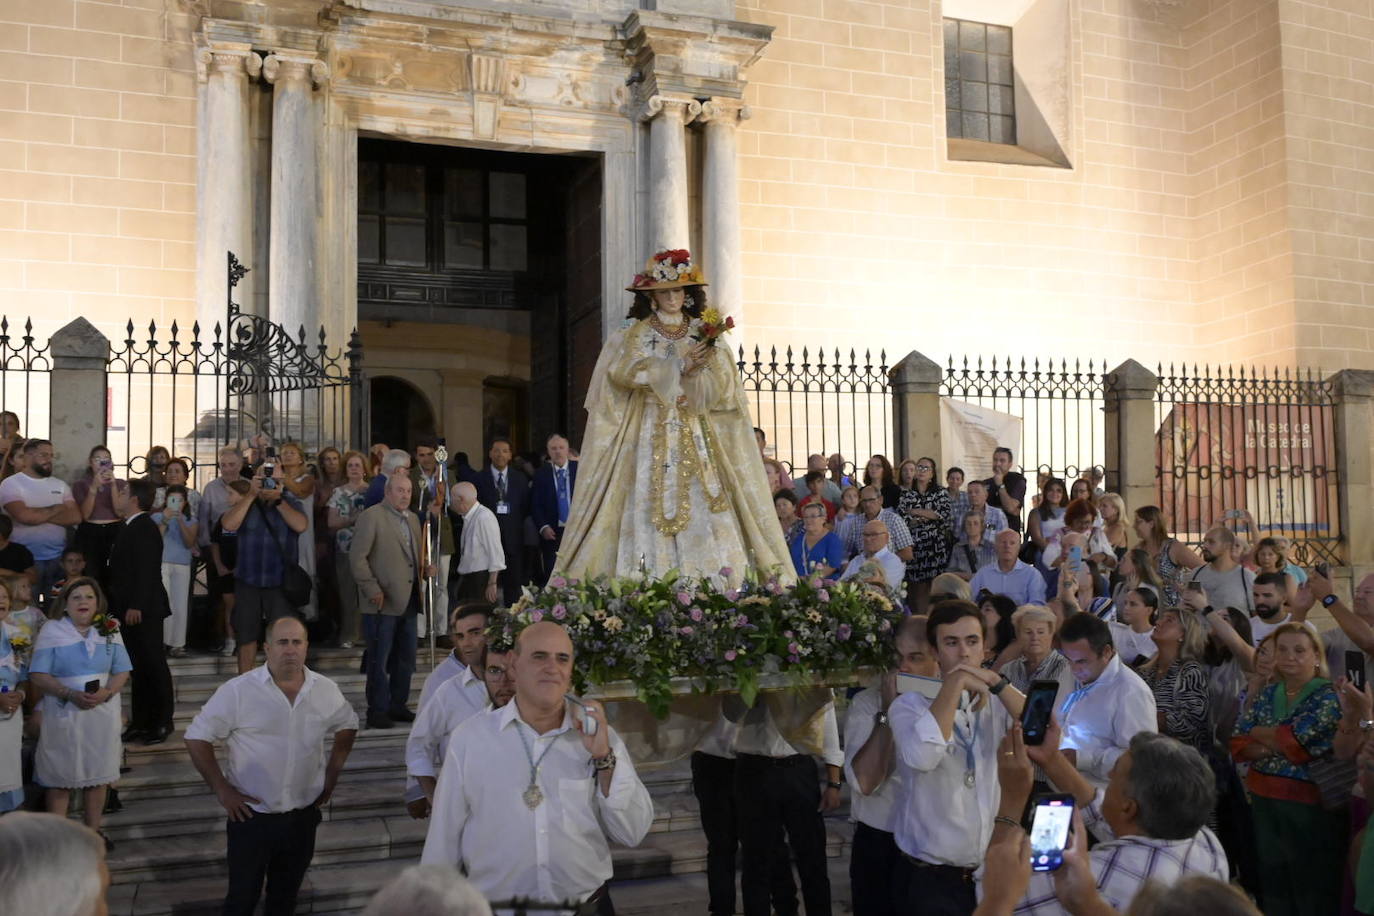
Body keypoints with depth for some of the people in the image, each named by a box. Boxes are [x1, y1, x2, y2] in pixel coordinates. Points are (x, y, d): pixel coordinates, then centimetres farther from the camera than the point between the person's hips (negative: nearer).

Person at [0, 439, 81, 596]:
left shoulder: (60, 485, 11)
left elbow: (75, 517, -1)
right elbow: (24, 516, -18)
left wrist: (38, 514, -9)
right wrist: (56, 509, -3)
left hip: (58, 557, 4)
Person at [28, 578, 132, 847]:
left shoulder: (109, 632, 6)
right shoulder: (51, 631, -3)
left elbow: (122, 672, 3)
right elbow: (38, 675, -9)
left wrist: (106, 693, -17)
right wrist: (71, 694, -22)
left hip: (102, 714, 3)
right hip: (63, 714, -3)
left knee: (97, 774, 10)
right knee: (59, 777, 3)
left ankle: (93, 831, 23)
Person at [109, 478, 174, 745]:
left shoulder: (145, 528, -16)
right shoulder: (131, 527, 13)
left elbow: (146, 570, -21)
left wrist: (136, 606, -23)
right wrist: (122, 606, 15)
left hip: (144, 610, -9)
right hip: (130, 609, 9)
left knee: (153, 663, -1)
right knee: (138, 665, 12)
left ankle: (163, 721, 8)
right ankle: (141, 721, 19)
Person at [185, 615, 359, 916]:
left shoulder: (326, 690, -3)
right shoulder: (237, 691, -14)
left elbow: (347, 727, 15)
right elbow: (197, 738, -8)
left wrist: (331, 776, 9)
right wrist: (221, 790, -10)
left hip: (303, 816, 3)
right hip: (251, 816, -3)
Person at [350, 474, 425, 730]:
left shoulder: (413, 518, 16)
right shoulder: (371, 516, -8)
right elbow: (357, 557, -12)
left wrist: (425, 569, 6)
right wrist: (372, 589, -16)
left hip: (408, 601, 8)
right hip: (383, 602, -8)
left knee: (405, 659, 12)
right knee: (379, 660, -1)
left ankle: (397, 706, 23)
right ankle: (377, 712, 7)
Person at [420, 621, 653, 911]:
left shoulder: (599, 736, -2)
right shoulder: (469, 737, -7)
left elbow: (633, 833, -7)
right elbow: (444, 841, -1)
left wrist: (603, 757, -15)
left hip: (586, 906, 2)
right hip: (494, 908, -1)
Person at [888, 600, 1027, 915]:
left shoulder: (998, 702, 2)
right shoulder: (909, 705, -9)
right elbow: (922, 757, -29)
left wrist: (997, 683, -19)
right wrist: (956, 683, -22)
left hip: (991, 875, 4)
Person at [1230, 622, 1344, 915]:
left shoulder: (1327, 696, -9)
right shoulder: (1268, 694, 8)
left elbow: (1295, 740, -20)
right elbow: (1237, 745, 2)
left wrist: (1258, 733, -4)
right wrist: (1275, 746, -16)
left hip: (1307, 804, -6)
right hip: (1264, 798, 6)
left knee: (1312, 888, 5)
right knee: (1272, 880, 15)